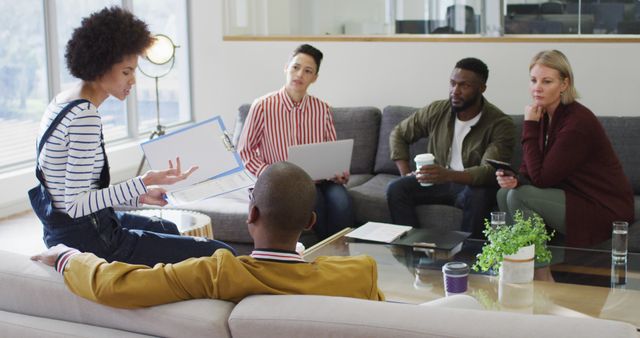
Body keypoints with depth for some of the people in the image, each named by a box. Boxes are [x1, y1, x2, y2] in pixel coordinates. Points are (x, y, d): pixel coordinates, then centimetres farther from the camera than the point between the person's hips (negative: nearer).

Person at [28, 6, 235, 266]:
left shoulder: (63, 101, 8)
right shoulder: (85, 117, -23)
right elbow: (76, 204, -25)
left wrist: (138, 196, 15)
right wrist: (144, 183, -28)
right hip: (85, 241, -11)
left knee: (168, 229, 37)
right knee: (220, 255, -14)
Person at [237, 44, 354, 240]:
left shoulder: (323, 110, 5)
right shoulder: (263, 106, -5)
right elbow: (245, 150, 2)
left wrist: (339, 172, -10)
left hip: (318, 180, 3)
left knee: (340, 200, -30)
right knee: (312, 197, -34)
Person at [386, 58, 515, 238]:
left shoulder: (501, 125, -15)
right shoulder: (436, 111, -2)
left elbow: (489, 171, -28)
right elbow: (398, 135, 13)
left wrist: (449, 175, -46)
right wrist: (406, 174, -1)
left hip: (474, 185, -4)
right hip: (438, 181, 4)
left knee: (478, 196, -39)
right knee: (396, 188, -21)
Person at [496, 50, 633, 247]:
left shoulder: (577, 122, -22)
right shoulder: (543, 115, 5)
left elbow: (541, 178, -22)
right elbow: (529, 172, 7)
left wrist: (529, 126, -18)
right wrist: (513, 179, -17)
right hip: (574, 197, 9)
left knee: (519, 197, -21)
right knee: (505, 193, -3)